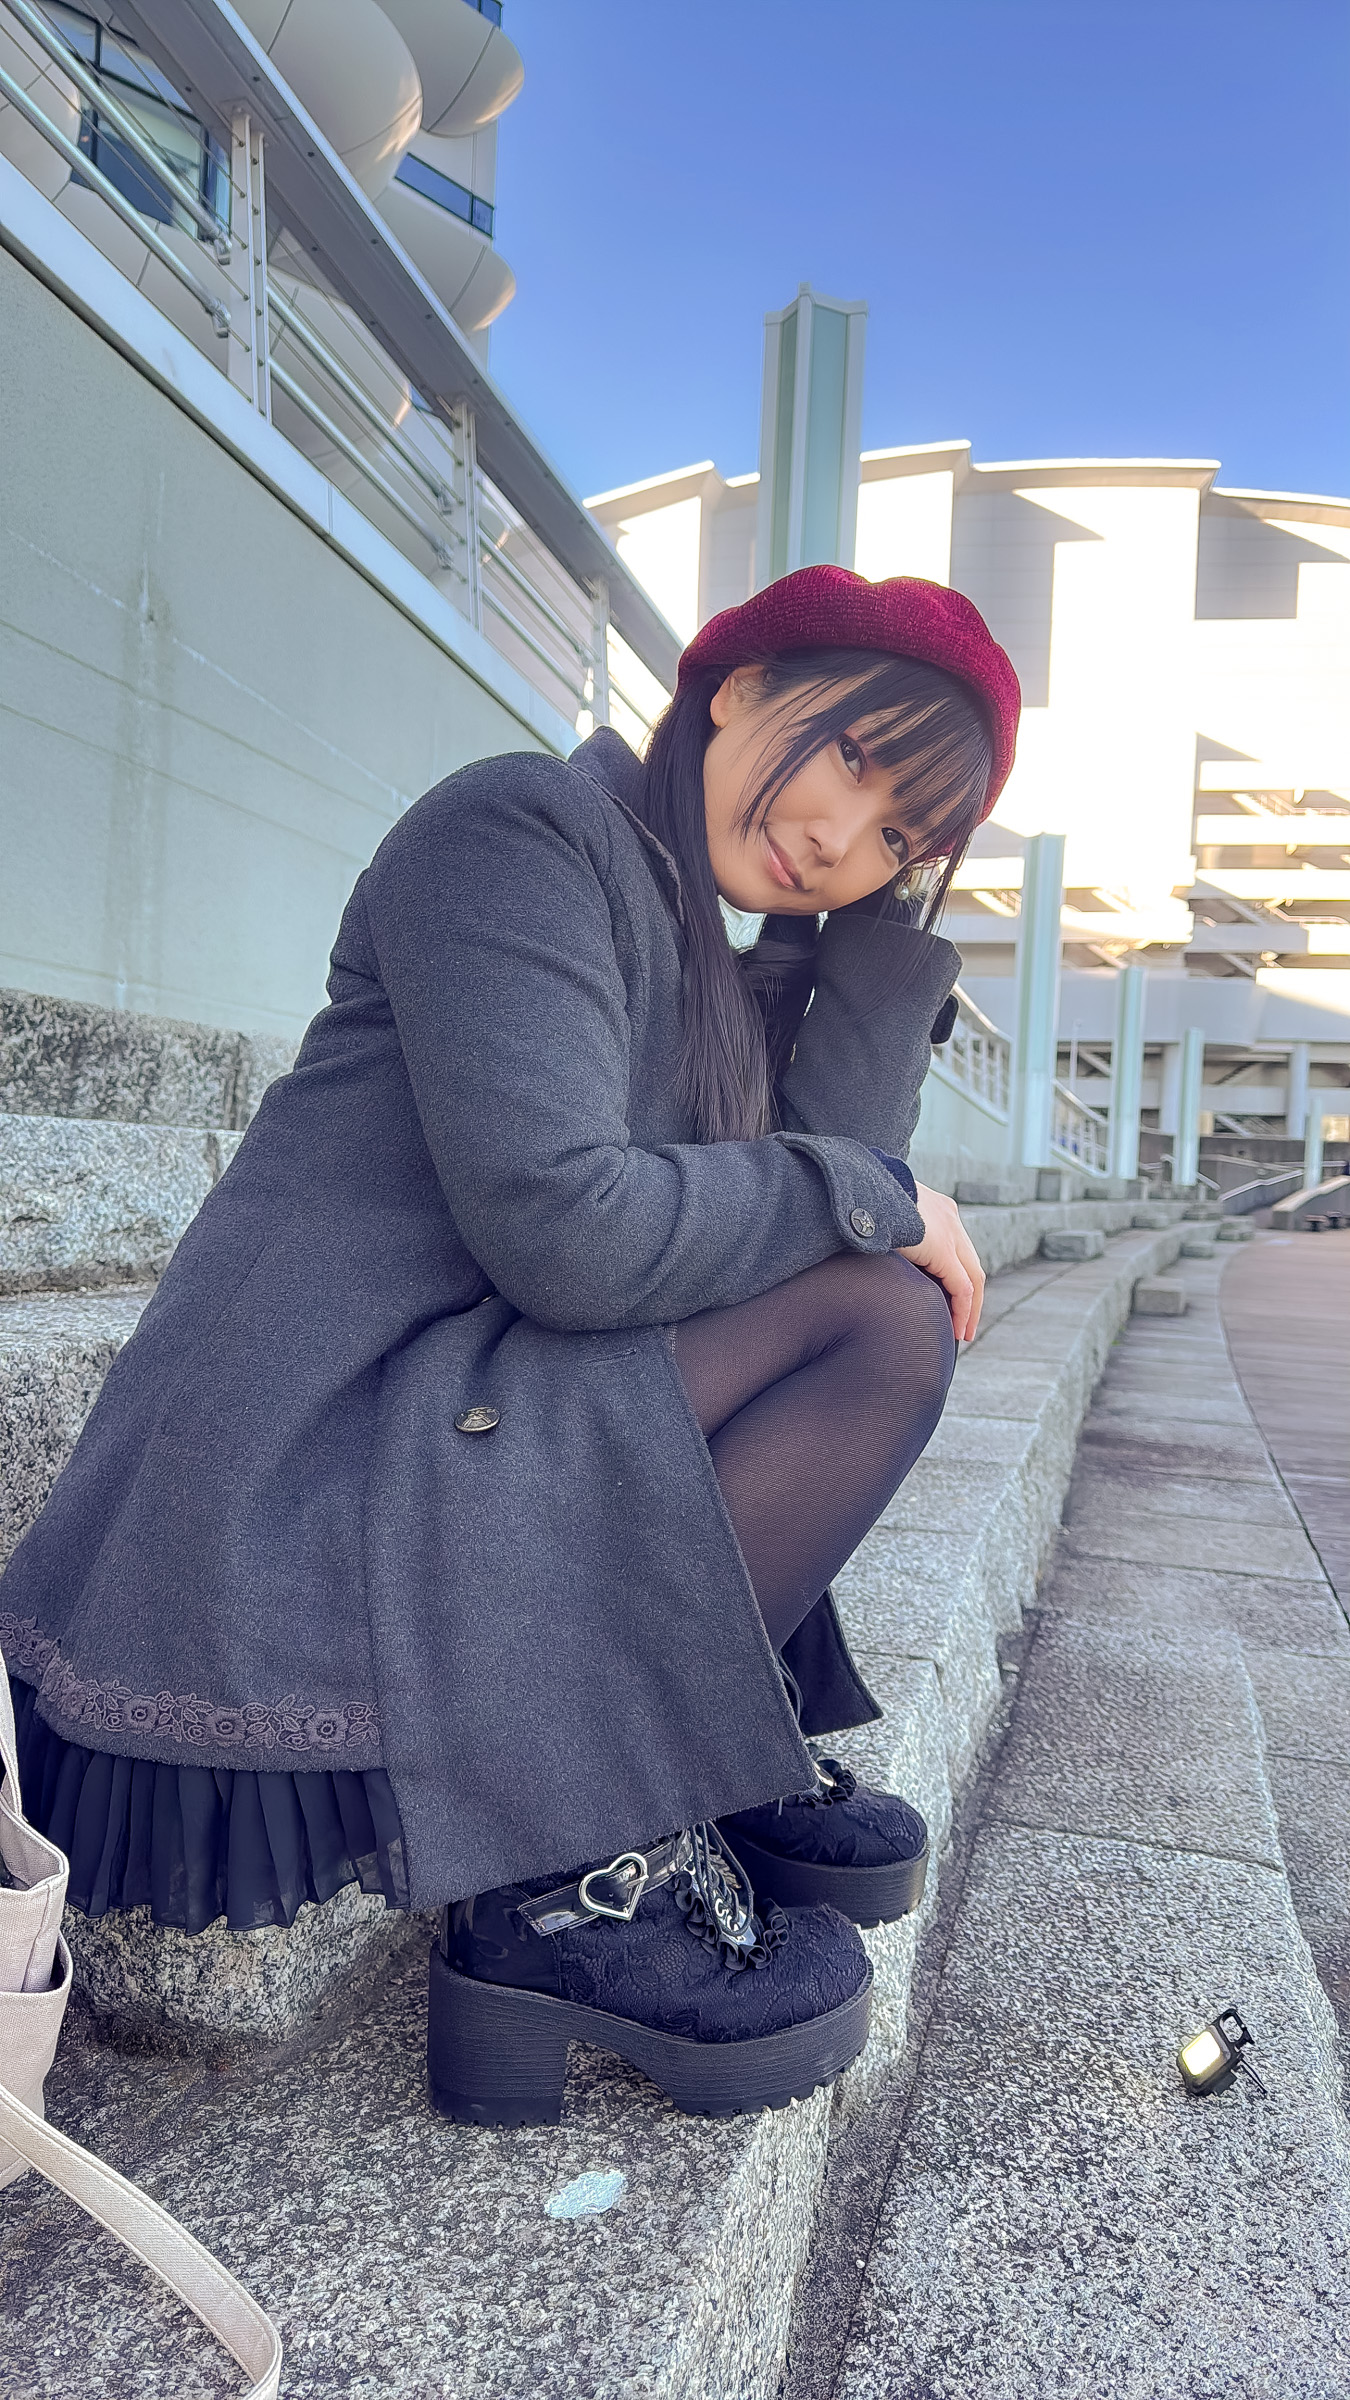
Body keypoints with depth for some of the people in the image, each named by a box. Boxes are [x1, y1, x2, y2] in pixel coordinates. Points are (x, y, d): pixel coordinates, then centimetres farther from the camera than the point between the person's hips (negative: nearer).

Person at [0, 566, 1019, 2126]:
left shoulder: (710, 971, 19)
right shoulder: (524, 827, -9)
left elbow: (836, 1165, 4)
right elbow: (561, 1225, -22)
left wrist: (890, 907, 7)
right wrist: (873, 1200, -9)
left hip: (443, 1438, 9)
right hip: (293, 1513, -9)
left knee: (888, 1284, 14)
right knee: (888, 1315, -15)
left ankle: (717, 1762, 11)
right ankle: (565, 1887, -11)